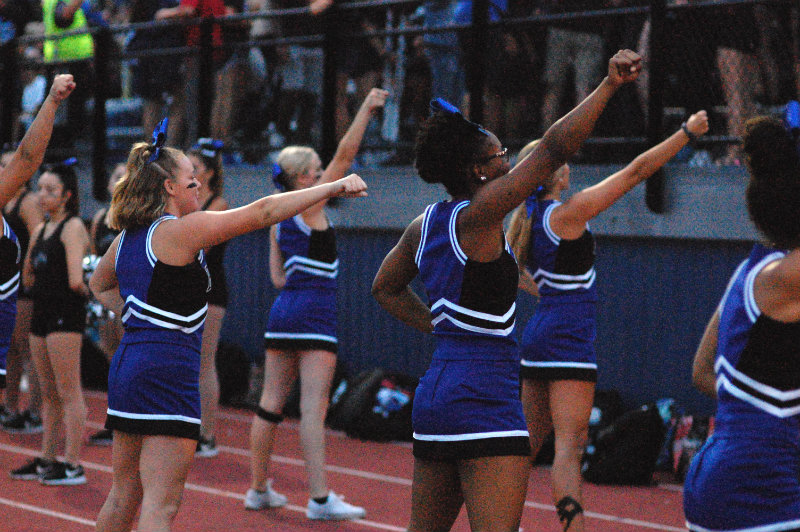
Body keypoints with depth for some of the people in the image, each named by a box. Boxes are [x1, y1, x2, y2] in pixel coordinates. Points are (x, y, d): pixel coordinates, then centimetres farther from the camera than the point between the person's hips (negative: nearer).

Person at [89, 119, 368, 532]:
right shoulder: (180, 231, -12)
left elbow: (99, 285, 32)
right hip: (168, 370, -8)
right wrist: (332, 188, -9)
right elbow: (262, 212, -13)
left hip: (127, 364, 8)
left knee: (124, 495, 17)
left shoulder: (126, 238, 12)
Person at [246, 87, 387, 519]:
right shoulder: (310, 206, -7)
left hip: (283, 309, 8)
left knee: (271, 403, 11)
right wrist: (366, 110, -7)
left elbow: (277, 277, 14)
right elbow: (345, 156, -10)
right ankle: (320, 499, -13)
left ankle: (258, 490, 19)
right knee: (313, 407, -10)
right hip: (315, 312, -8)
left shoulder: (278, 220, 13)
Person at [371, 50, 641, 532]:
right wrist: (610, 85, -16)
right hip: (485, 404, -9)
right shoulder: (477, 216, -12)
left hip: (433, 397, 9)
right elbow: (554, 149, -17)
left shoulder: (425, 225, 11)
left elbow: (385, 287, 29)